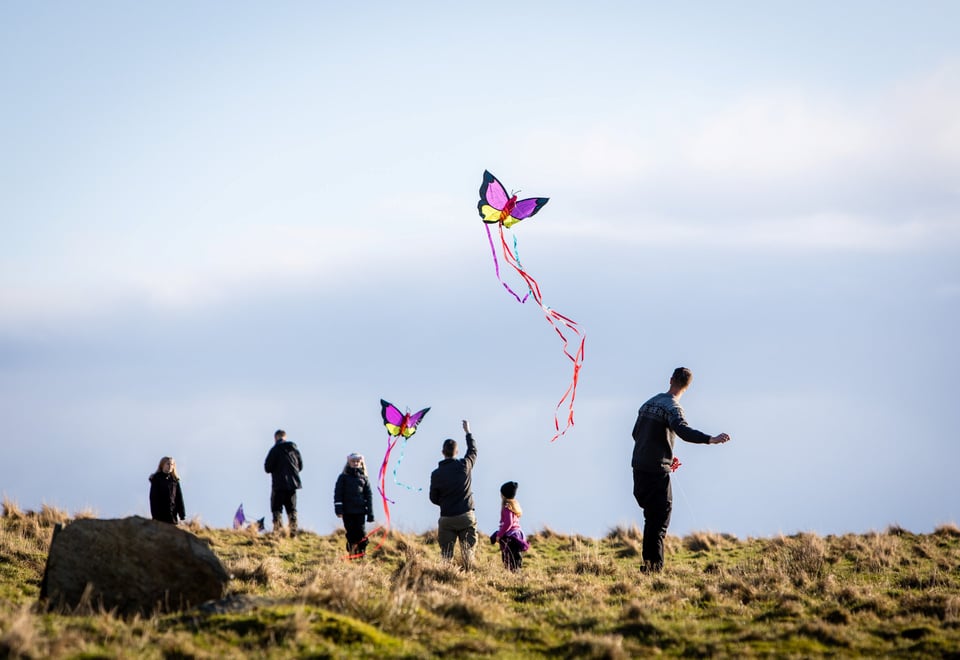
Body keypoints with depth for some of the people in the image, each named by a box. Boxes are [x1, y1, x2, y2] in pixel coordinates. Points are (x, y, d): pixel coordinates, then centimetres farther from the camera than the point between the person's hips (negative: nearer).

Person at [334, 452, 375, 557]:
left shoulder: (364, 478, 11)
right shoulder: (343, 477, 6)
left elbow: (369, 495, 11)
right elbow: (338, 493, 2)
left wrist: (370, 513, 6)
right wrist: (338, 509, -8)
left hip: (360, 510, 1)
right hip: (347, 511, -1)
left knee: (360, 532, -5)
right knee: (350, 532, 1)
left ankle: (362, 552, 5)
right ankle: (352, 553, 11)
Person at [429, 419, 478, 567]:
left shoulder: (436, 474, -3)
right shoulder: (464, 465, -5)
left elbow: (434, 498, 5)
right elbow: (473, 451, 17)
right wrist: (468, 432, 30)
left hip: (446, 519, 0)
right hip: (466, 516, 0)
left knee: (446, 554, 5)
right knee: (468, 552, 4)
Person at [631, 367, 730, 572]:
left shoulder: (650, 403, 16)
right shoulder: (672, 407, -10)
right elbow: (683, 431, -28)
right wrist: (711, 439, -38)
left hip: (639, 468, 8)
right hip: (657, 471, -8)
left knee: (651, 516, 16)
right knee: (660, 519, -6)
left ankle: (649, 562, 15)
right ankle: (654, 564, -13)